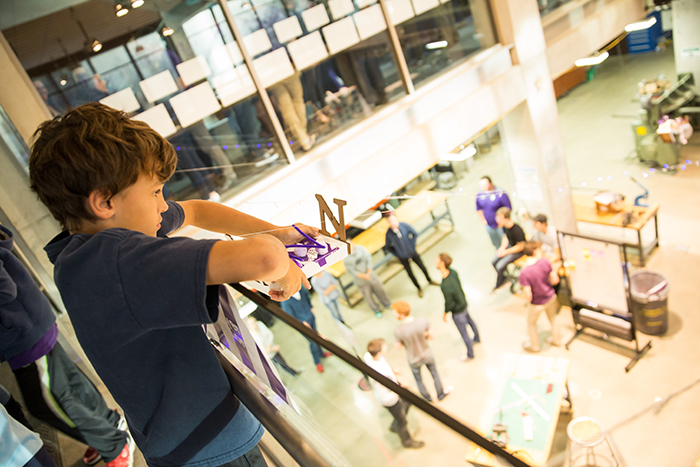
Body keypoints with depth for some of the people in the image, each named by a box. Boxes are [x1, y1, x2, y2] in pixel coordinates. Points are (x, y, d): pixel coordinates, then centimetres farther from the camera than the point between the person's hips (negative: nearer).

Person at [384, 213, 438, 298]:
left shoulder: (404, 225, -21)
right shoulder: (389, 233, -24)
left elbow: (415, 234, -3)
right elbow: (387, 247, -9)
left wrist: (412, 245, -4)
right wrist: (397, 254, -9)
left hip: (412, 253, 2)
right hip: (403, 257, -1)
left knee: (423, 267, 19)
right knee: (410, 273, 15)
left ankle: (430, 280, 49)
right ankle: (419, 288, 41)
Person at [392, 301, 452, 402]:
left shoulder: (398, 331, -35)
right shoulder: (423, 321, -29)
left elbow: (398, 346, -15)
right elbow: (430, 337, -11)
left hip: (414, 361, -1)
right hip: (427, 355, 1)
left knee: (418, 380, 29)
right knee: (434, 373, 31)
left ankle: (428, 399, 54)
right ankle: (440, 394, 56)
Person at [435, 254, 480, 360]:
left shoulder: (446, 286, -42)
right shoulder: (452, 272, -19)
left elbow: (449, 303, -29)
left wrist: (445, 314, -8)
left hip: (457, 311, -8)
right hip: (464, 303, 8)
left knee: (464, 334, 17)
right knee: (469, 321, 34)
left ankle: (470, 354, 42)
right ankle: (477, 338, 64)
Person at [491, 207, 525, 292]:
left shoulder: (517, 230, -34)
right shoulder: (504, 225, -10)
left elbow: (521, 246, -23)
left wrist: (506, 252, -21)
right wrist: (503, 247, -9)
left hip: (518, 251, -8)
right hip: (510, 246, 8)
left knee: (500, 266, -17)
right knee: (493, 261, 0)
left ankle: (498, 285, 10)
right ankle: (503, 278, 23)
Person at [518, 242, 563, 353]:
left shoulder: (524, 273, -32)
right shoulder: (545, 262, -23)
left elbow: (528, 296, -27)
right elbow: (555, 280, -11)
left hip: (537, 303, -4)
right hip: (551, 297, 4)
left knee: (531, 323, 25)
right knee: (552, 318, 33)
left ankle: (534, 346, 45)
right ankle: (556, 339, 54)